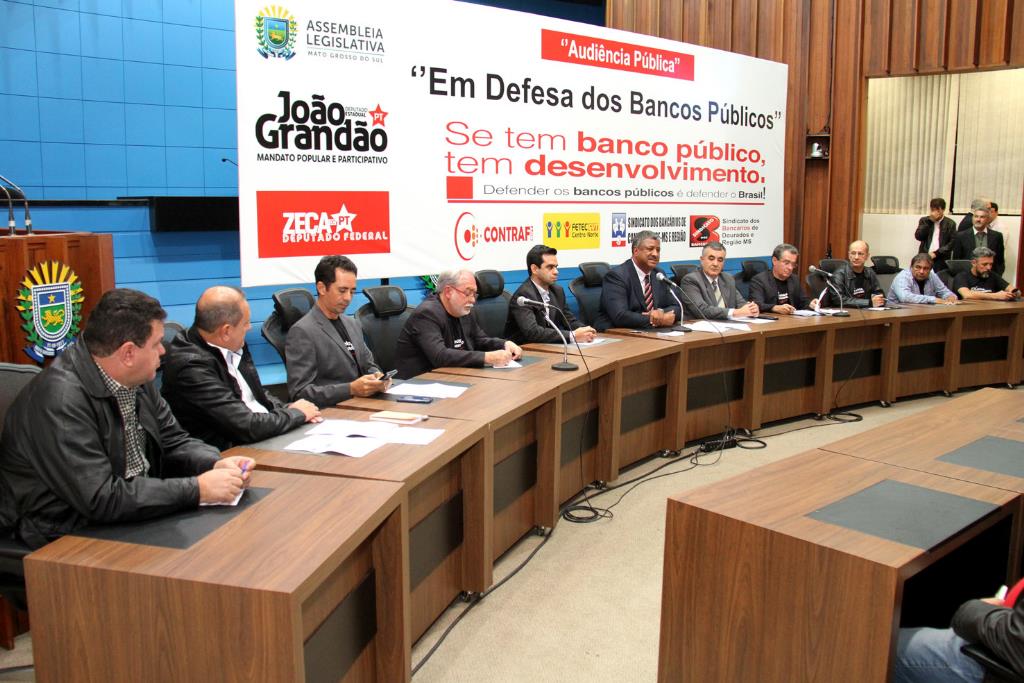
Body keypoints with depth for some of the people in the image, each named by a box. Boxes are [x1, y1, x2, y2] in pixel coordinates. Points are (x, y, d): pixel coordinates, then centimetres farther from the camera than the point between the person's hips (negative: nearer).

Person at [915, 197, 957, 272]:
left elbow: (952, 243, 0)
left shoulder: (950, 223, 6)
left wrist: (936, 253, -10)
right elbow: (918, 236, -2)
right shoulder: (924, 220, 11)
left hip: (941, 260, -1)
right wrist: (930, 221, -7)